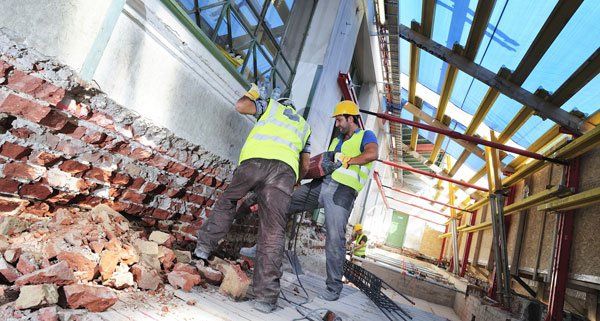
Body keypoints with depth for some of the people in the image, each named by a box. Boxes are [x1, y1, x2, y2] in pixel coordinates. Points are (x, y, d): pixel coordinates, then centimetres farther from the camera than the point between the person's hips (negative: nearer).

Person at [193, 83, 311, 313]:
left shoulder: (271, 105, 31)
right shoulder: (304, 125, 38)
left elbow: (240, 106, 15)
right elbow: (305, 165, 35)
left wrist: (251, 94, 37)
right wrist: (295, 181, 53)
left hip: (255, 159, -1)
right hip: (285, 169, 2)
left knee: (228, 200, 25)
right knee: (273, 233, -3)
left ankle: (204, 246, 20)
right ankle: (265, 296, -5)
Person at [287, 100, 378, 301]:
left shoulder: (366, 136, 8)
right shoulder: (337, 141, 30)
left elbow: (373, 154, -15)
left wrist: (346, 160, -16)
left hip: (343, 192, -7)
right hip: (321, 184, 7)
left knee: (335, 240, -11)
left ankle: (334, 288, 3)